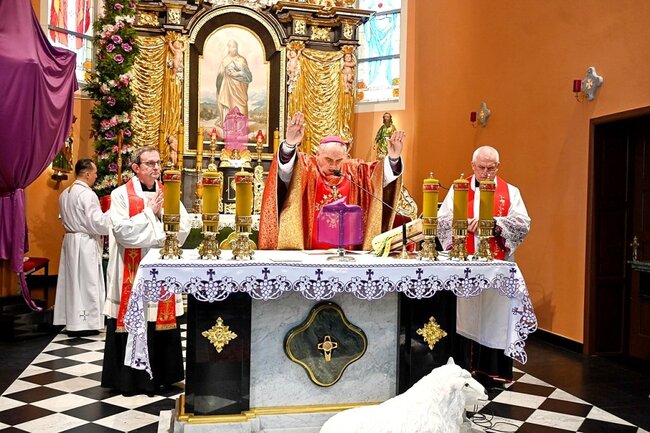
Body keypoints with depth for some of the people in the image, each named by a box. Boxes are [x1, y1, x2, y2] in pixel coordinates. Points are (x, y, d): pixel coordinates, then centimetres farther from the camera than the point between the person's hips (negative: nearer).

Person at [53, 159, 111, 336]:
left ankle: (71, 319, 21)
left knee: (72, 280, 13)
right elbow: (97, 222, -21)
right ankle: (83, 323, 3)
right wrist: (112, 221, -5)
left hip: (70, 239, 9)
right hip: (85, 243, -9)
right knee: (86, 282, -2)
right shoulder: (87, 194, -18)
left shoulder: (65, 193, 9)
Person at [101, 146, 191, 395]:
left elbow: (183, 229, 2)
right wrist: (150, 212, -11)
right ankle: (130, 378, 15)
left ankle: (161, 375, 19)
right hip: (133, 271, -3)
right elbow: (122, 231, -14)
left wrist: (162, 212, -11)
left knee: (162, 319, 6)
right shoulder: (121, 195, -2)